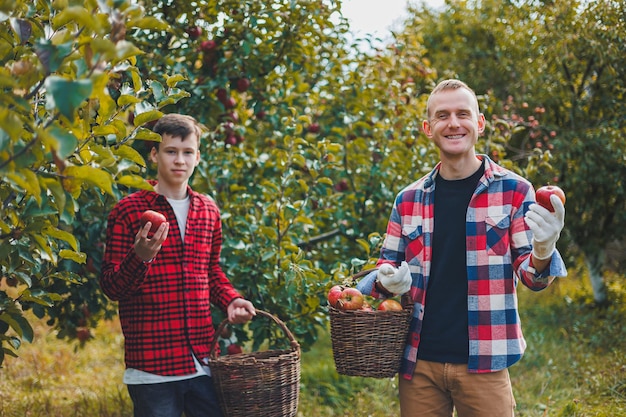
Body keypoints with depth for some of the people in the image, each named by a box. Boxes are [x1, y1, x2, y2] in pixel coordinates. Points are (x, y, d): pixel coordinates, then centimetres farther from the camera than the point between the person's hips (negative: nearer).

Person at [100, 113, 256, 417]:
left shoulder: (208, 211, 12)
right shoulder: (128, 211, -5)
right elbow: (111, 287, -6)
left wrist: (230, 300, 7)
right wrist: (141, 257, -24)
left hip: (204, 361, 5)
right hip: (152, 366, -5)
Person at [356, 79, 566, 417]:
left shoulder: (513, 190, -1)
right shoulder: (409, 199, 7)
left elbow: (530, 274, 0)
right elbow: (386, 266, 16)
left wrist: (542, 253, -24)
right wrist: (387, 280, -8)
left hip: (483, 364, -2)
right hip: (419, 363, 3)